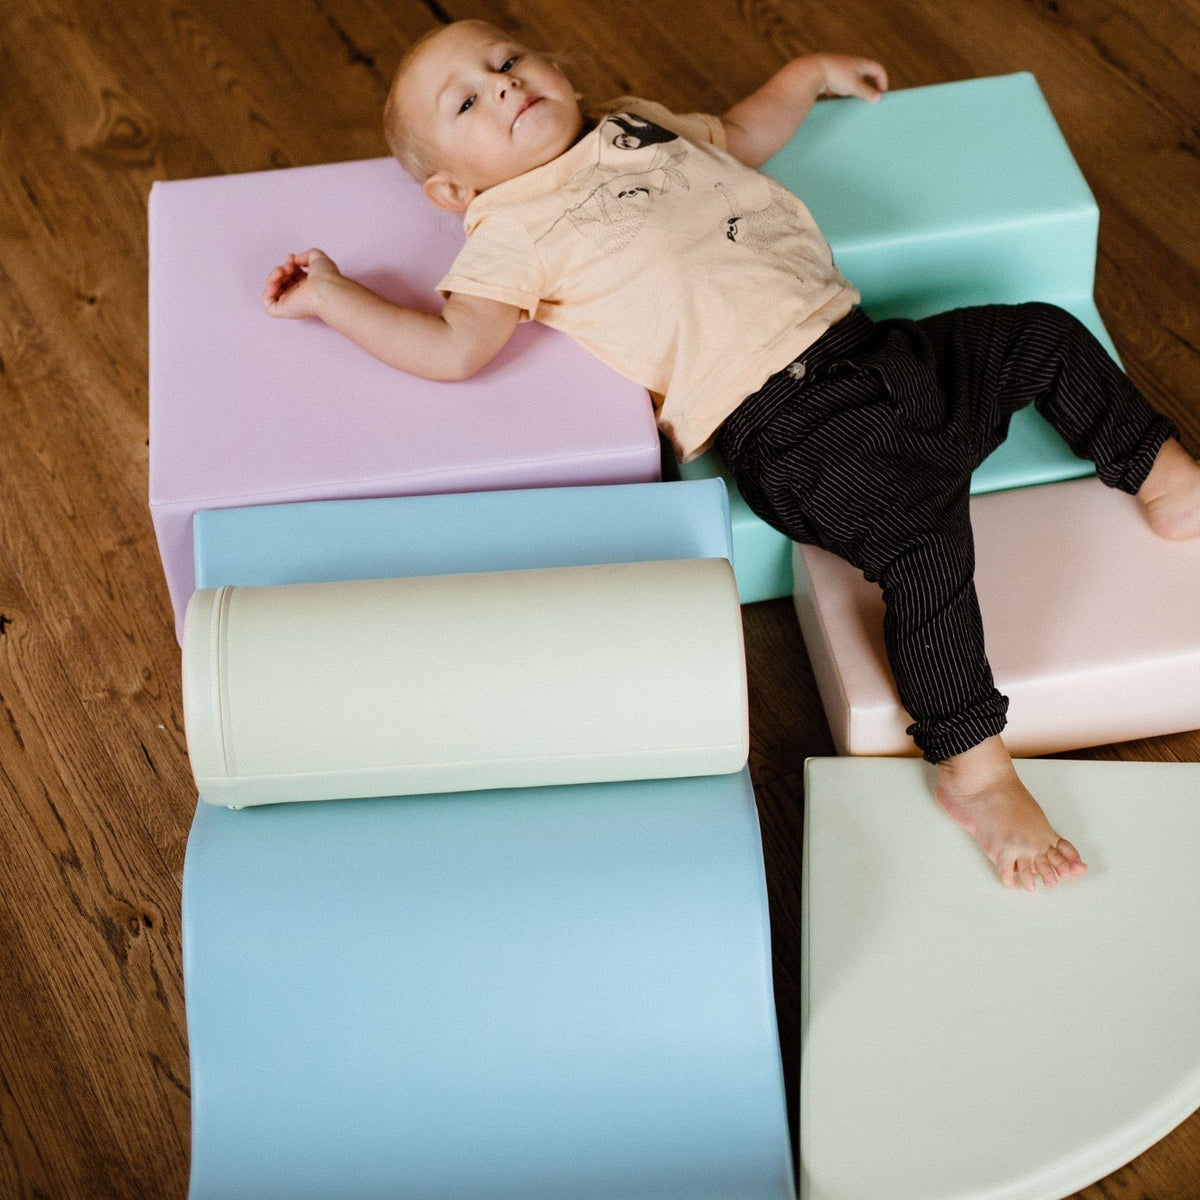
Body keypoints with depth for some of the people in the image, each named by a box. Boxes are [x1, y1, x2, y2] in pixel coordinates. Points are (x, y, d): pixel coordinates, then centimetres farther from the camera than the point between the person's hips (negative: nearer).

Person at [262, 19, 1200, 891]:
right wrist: (331, 296, -8)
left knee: (1046, 336, 11)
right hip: (785, 422, -8)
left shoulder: (636, 125, 23)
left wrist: (813, 71, 45)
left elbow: (741, 137, 42)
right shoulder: (513, 231, 0)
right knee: (925, 542, -25)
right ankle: (972, 769, -15)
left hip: (864, 341, 8)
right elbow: (456, 350, -12)